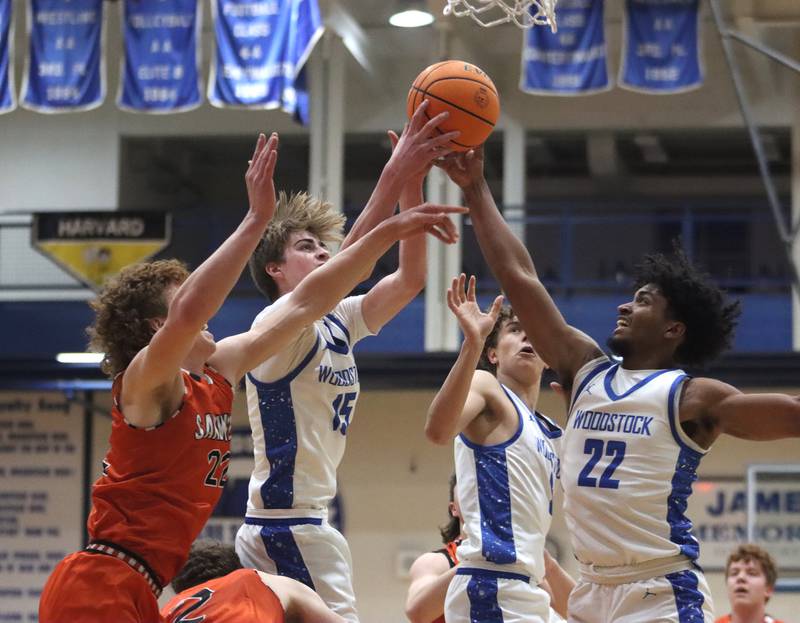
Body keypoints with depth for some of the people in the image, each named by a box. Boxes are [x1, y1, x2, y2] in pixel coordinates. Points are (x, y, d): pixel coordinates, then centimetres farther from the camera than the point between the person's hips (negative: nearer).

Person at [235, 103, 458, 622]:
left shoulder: (336, 325, 14)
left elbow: (410, 279, 5)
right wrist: (395, 175, -33)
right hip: (290, 527, -10)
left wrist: (414, 182, -6)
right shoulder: (277, 325, -11)